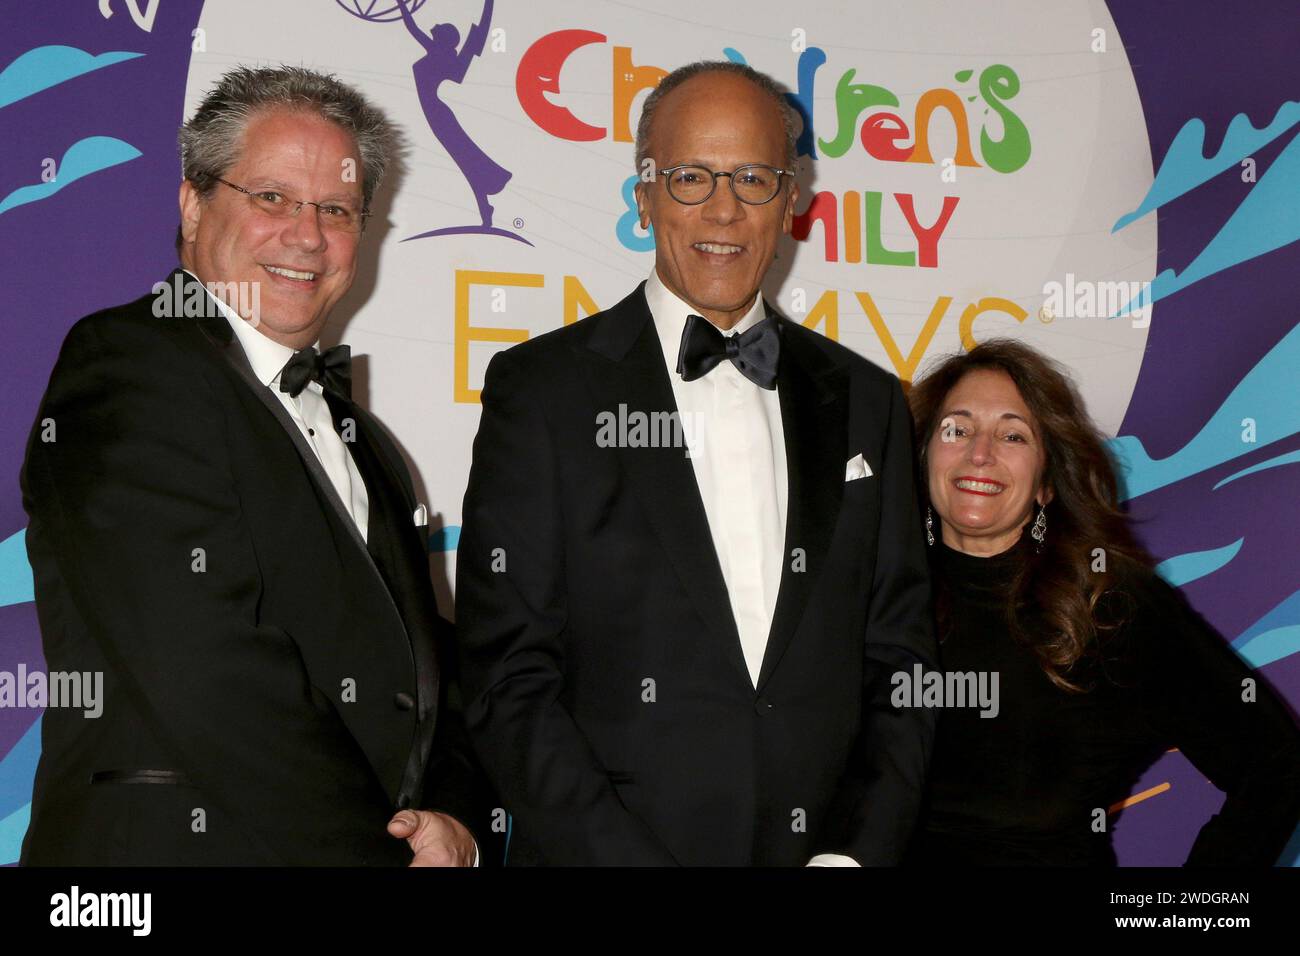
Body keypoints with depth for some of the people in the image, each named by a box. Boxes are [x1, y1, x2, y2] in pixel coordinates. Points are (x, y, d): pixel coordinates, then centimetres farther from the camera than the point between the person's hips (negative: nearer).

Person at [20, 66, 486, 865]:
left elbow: (427, 671, 13)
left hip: (384, 836, 7)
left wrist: (452, 814, -6)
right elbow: (204, 678, -21)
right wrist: (380, 846, -16)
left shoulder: (363, 443, 15)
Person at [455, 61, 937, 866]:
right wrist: (631, 856, -17)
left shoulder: (866, 403, 5)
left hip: (821, 848, 3)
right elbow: (507, 683, -10)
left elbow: (899, 672, 5)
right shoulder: (541, 390, -6)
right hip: (598, 849, -3)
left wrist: (856, 852, -8)